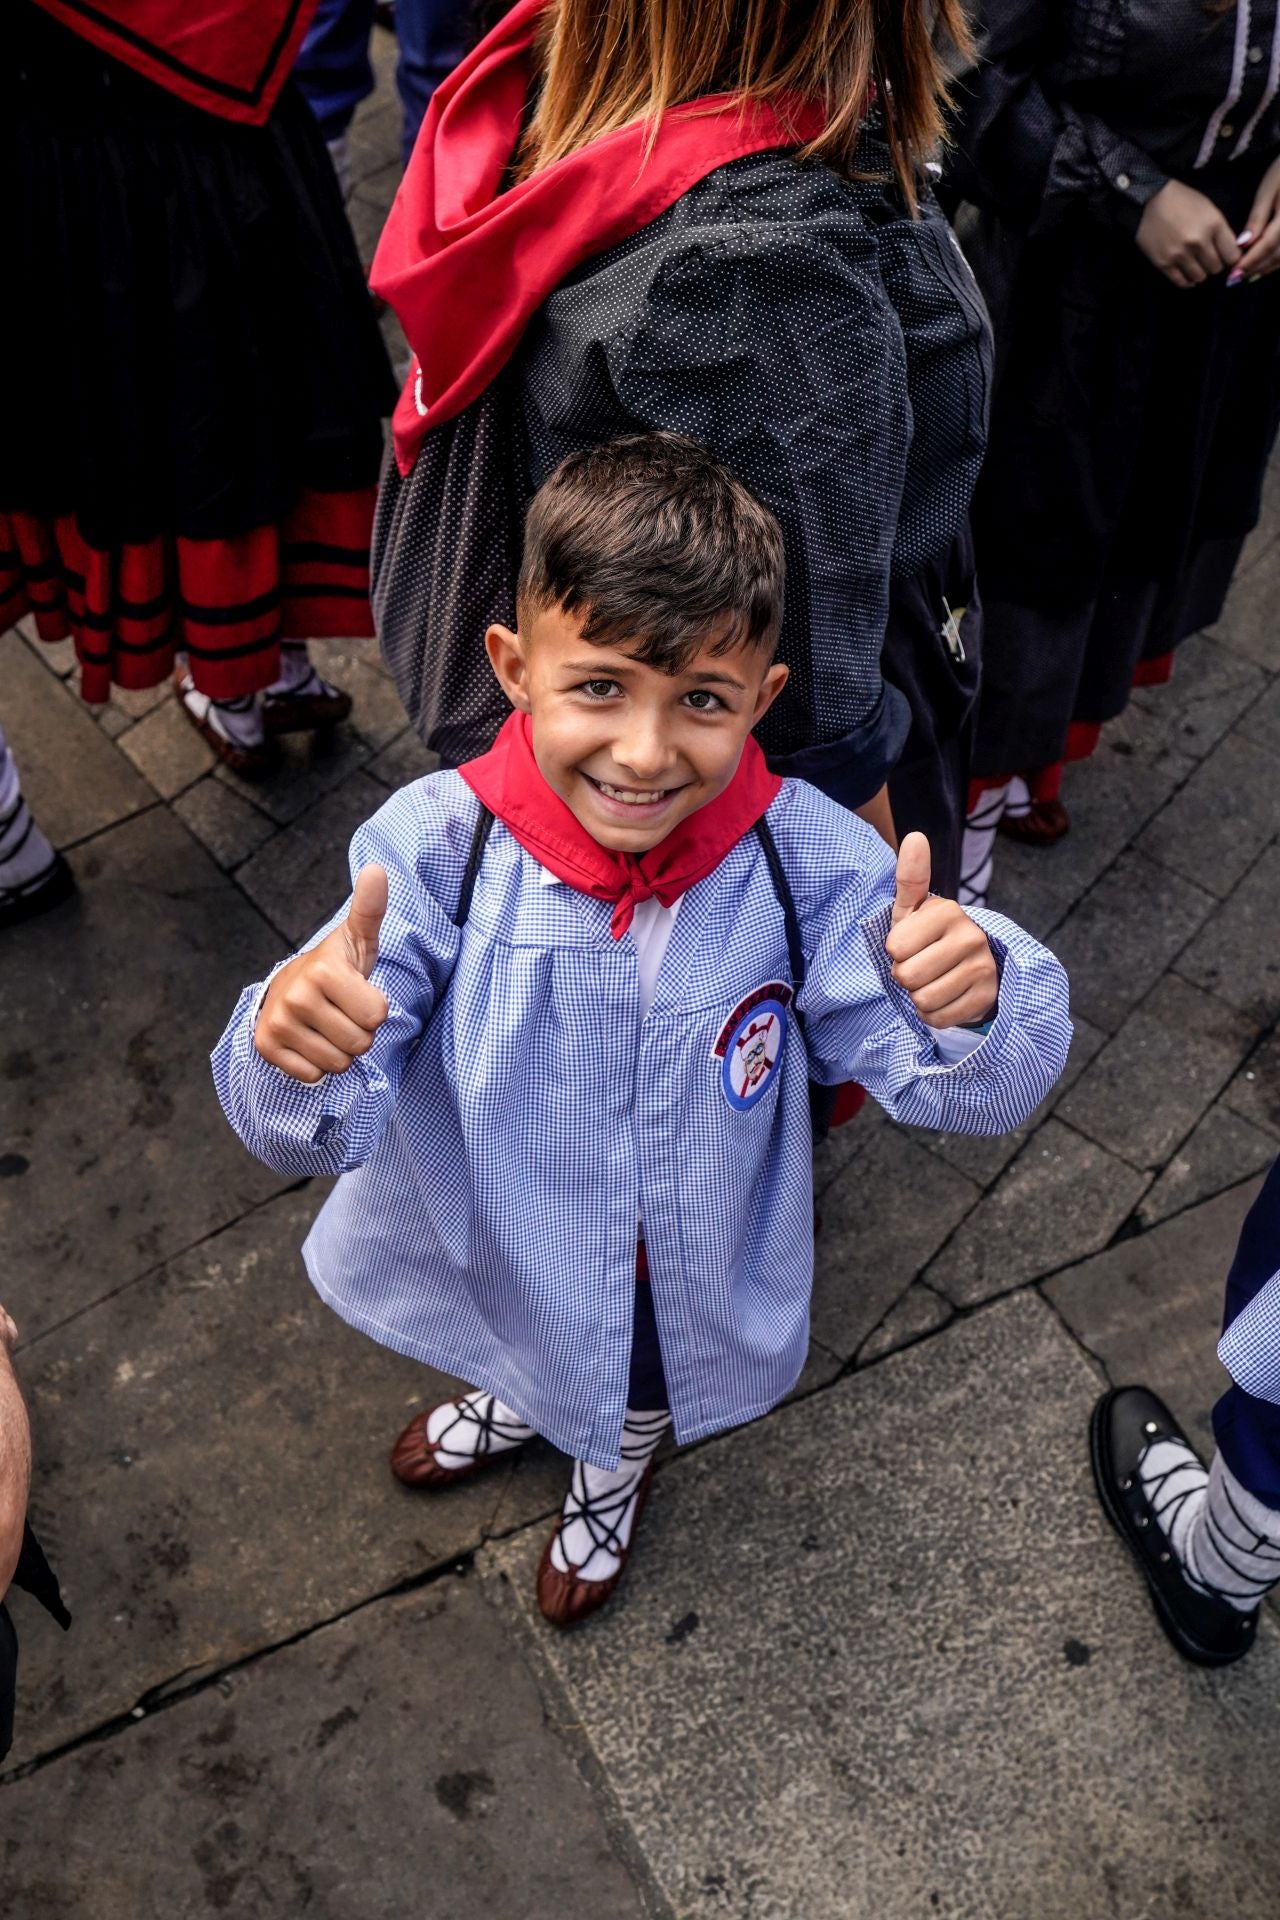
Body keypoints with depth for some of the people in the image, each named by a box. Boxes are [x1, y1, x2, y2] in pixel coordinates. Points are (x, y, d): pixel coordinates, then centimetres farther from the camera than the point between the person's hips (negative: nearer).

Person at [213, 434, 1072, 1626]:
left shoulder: (808, 860, -28)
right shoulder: (436, 849, -30)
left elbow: (951, 1084, -23)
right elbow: (319, 1127, -28)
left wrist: (973, 1002, -46)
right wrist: (296, 1053, -52)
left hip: (698, 1275, 0)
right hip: (502, 1253, 0)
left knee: (642, 1394, 33)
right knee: (535, 1343, 36)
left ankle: (618, 1460, 71)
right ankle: (527, 1400, 74)